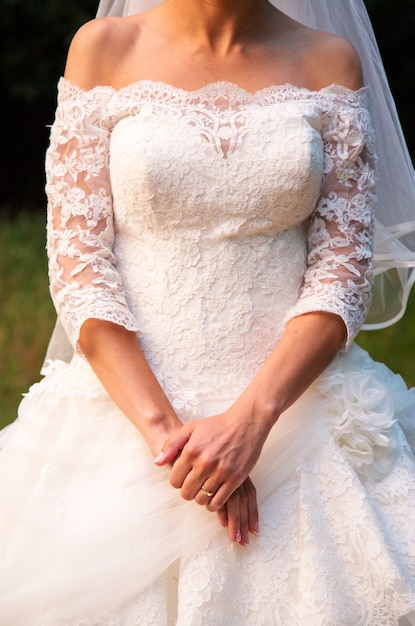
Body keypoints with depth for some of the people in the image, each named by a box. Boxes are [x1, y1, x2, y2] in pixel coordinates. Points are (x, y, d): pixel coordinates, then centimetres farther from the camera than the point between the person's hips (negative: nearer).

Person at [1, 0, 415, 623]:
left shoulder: (329, 63, 3)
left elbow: (341, 272, -2)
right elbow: (79, 268, -5)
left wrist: (251, 419, -17)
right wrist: (164, 429, -16)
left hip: (293, 402, 1)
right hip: (127, 402, 0)